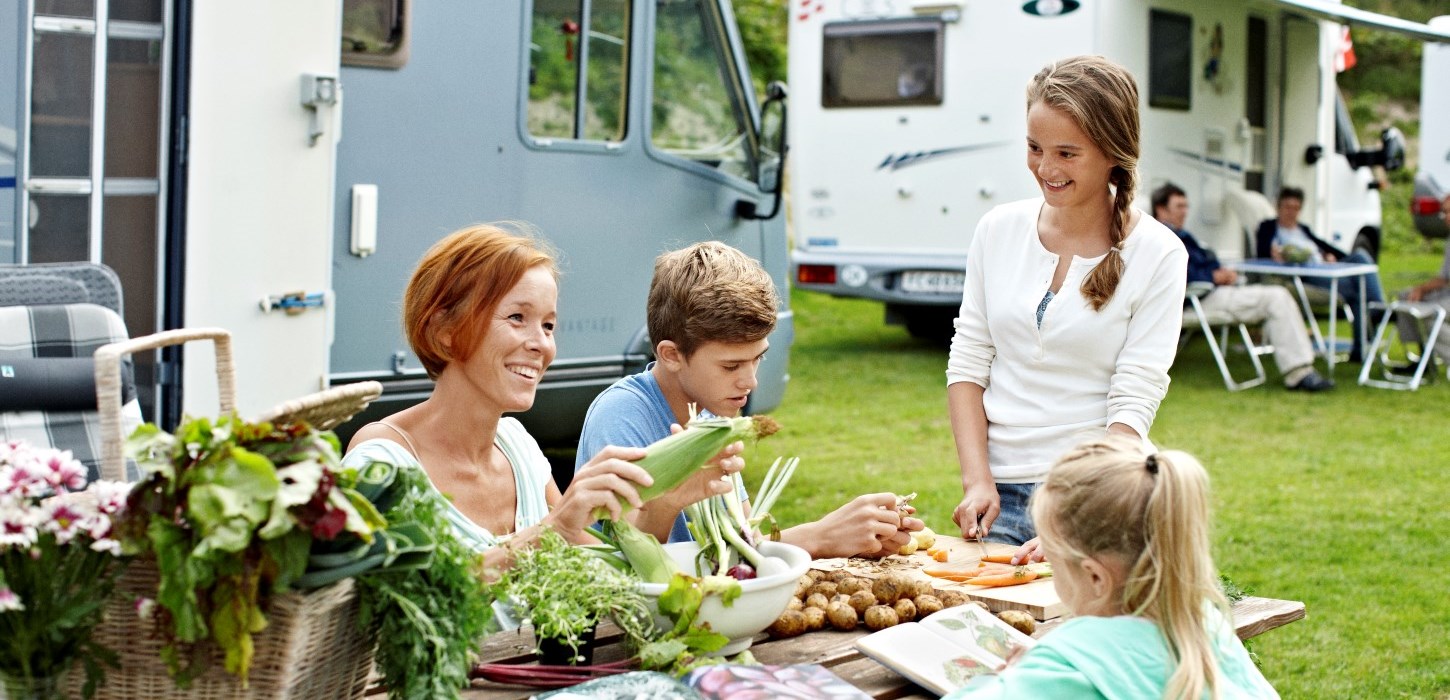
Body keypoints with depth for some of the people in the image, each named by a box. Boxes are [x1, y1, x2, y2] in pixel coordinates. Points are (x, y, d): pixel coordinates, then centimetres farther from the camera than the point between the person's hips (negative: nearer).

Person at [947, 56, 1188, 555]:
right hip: (1000, 494, 3)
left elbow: (1133, 406, -11)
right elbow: (968, 363, 6)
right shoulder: (999, 230, 4)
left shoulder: (1157, 254, -7)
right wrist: (977, 481, -7)